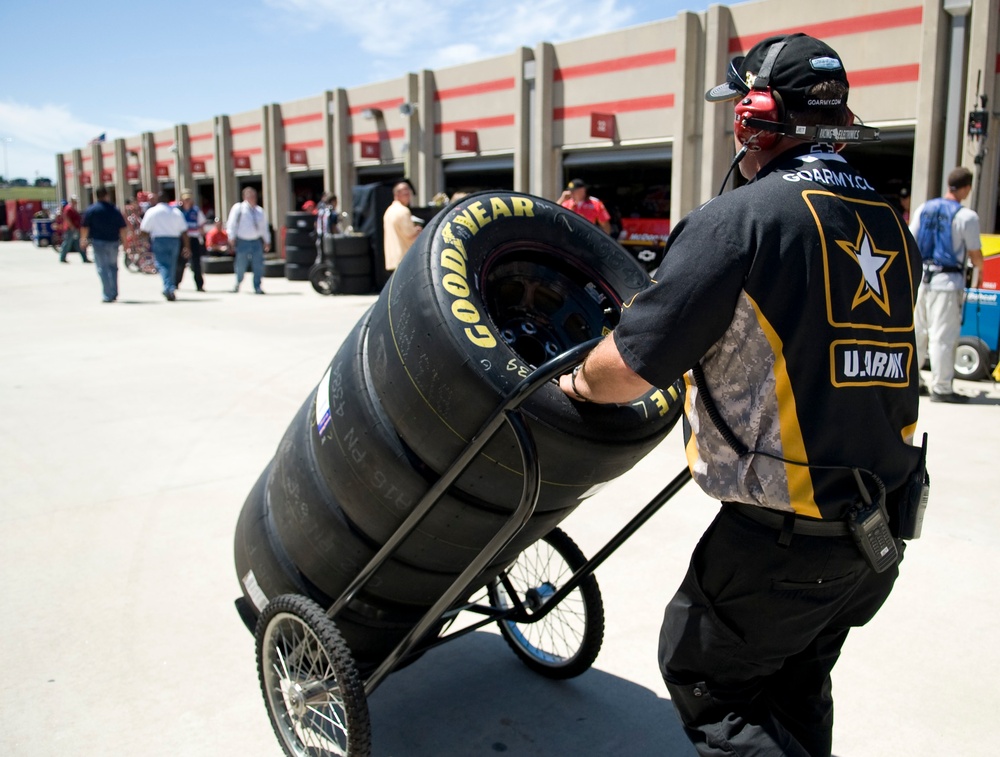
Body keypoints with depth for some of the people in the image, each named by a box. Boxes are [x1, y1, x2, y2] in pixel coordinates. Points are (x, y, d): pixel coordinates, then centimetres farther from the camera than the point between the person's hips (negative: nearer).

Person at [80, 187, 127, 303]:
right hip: (113, 242, 3)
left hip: (98, 242, -3)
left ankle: (108, 295, -8)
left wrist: (83, 240, 8)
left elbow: (85, 227, -2)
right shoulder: (115, 210, 3)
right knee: (113, 267, 17)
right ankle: (114, 293, 17)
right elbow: (122, 228, 4)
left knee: (102, 268, -1)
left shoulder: (90, 210, -3)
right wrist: (123, 241, 12)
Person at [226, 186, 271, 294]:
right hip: (243, 242, -3)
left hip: (256, 242, 3)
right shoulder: (238, 208, 0)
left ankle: (257, 287, 10)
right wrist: (232, 238, -9)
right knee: (241, 265, 1)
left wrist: (267, 241, 16)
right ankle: (238, 283, 27)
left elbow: (264, 227, 18)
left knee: (259, 265, -2)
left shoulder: (259, 210, 12)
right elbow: (231, 223, -2)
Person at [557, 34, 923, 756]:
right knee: (793, 689, 26)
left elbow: (627, 369, -19)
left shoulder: (738, 219, -19)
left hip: (786, 537, -8)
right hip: (883, 527, 8)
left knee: (700, 674, 14)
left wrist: (576, 381, 2)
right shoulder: (892, 224, 6)